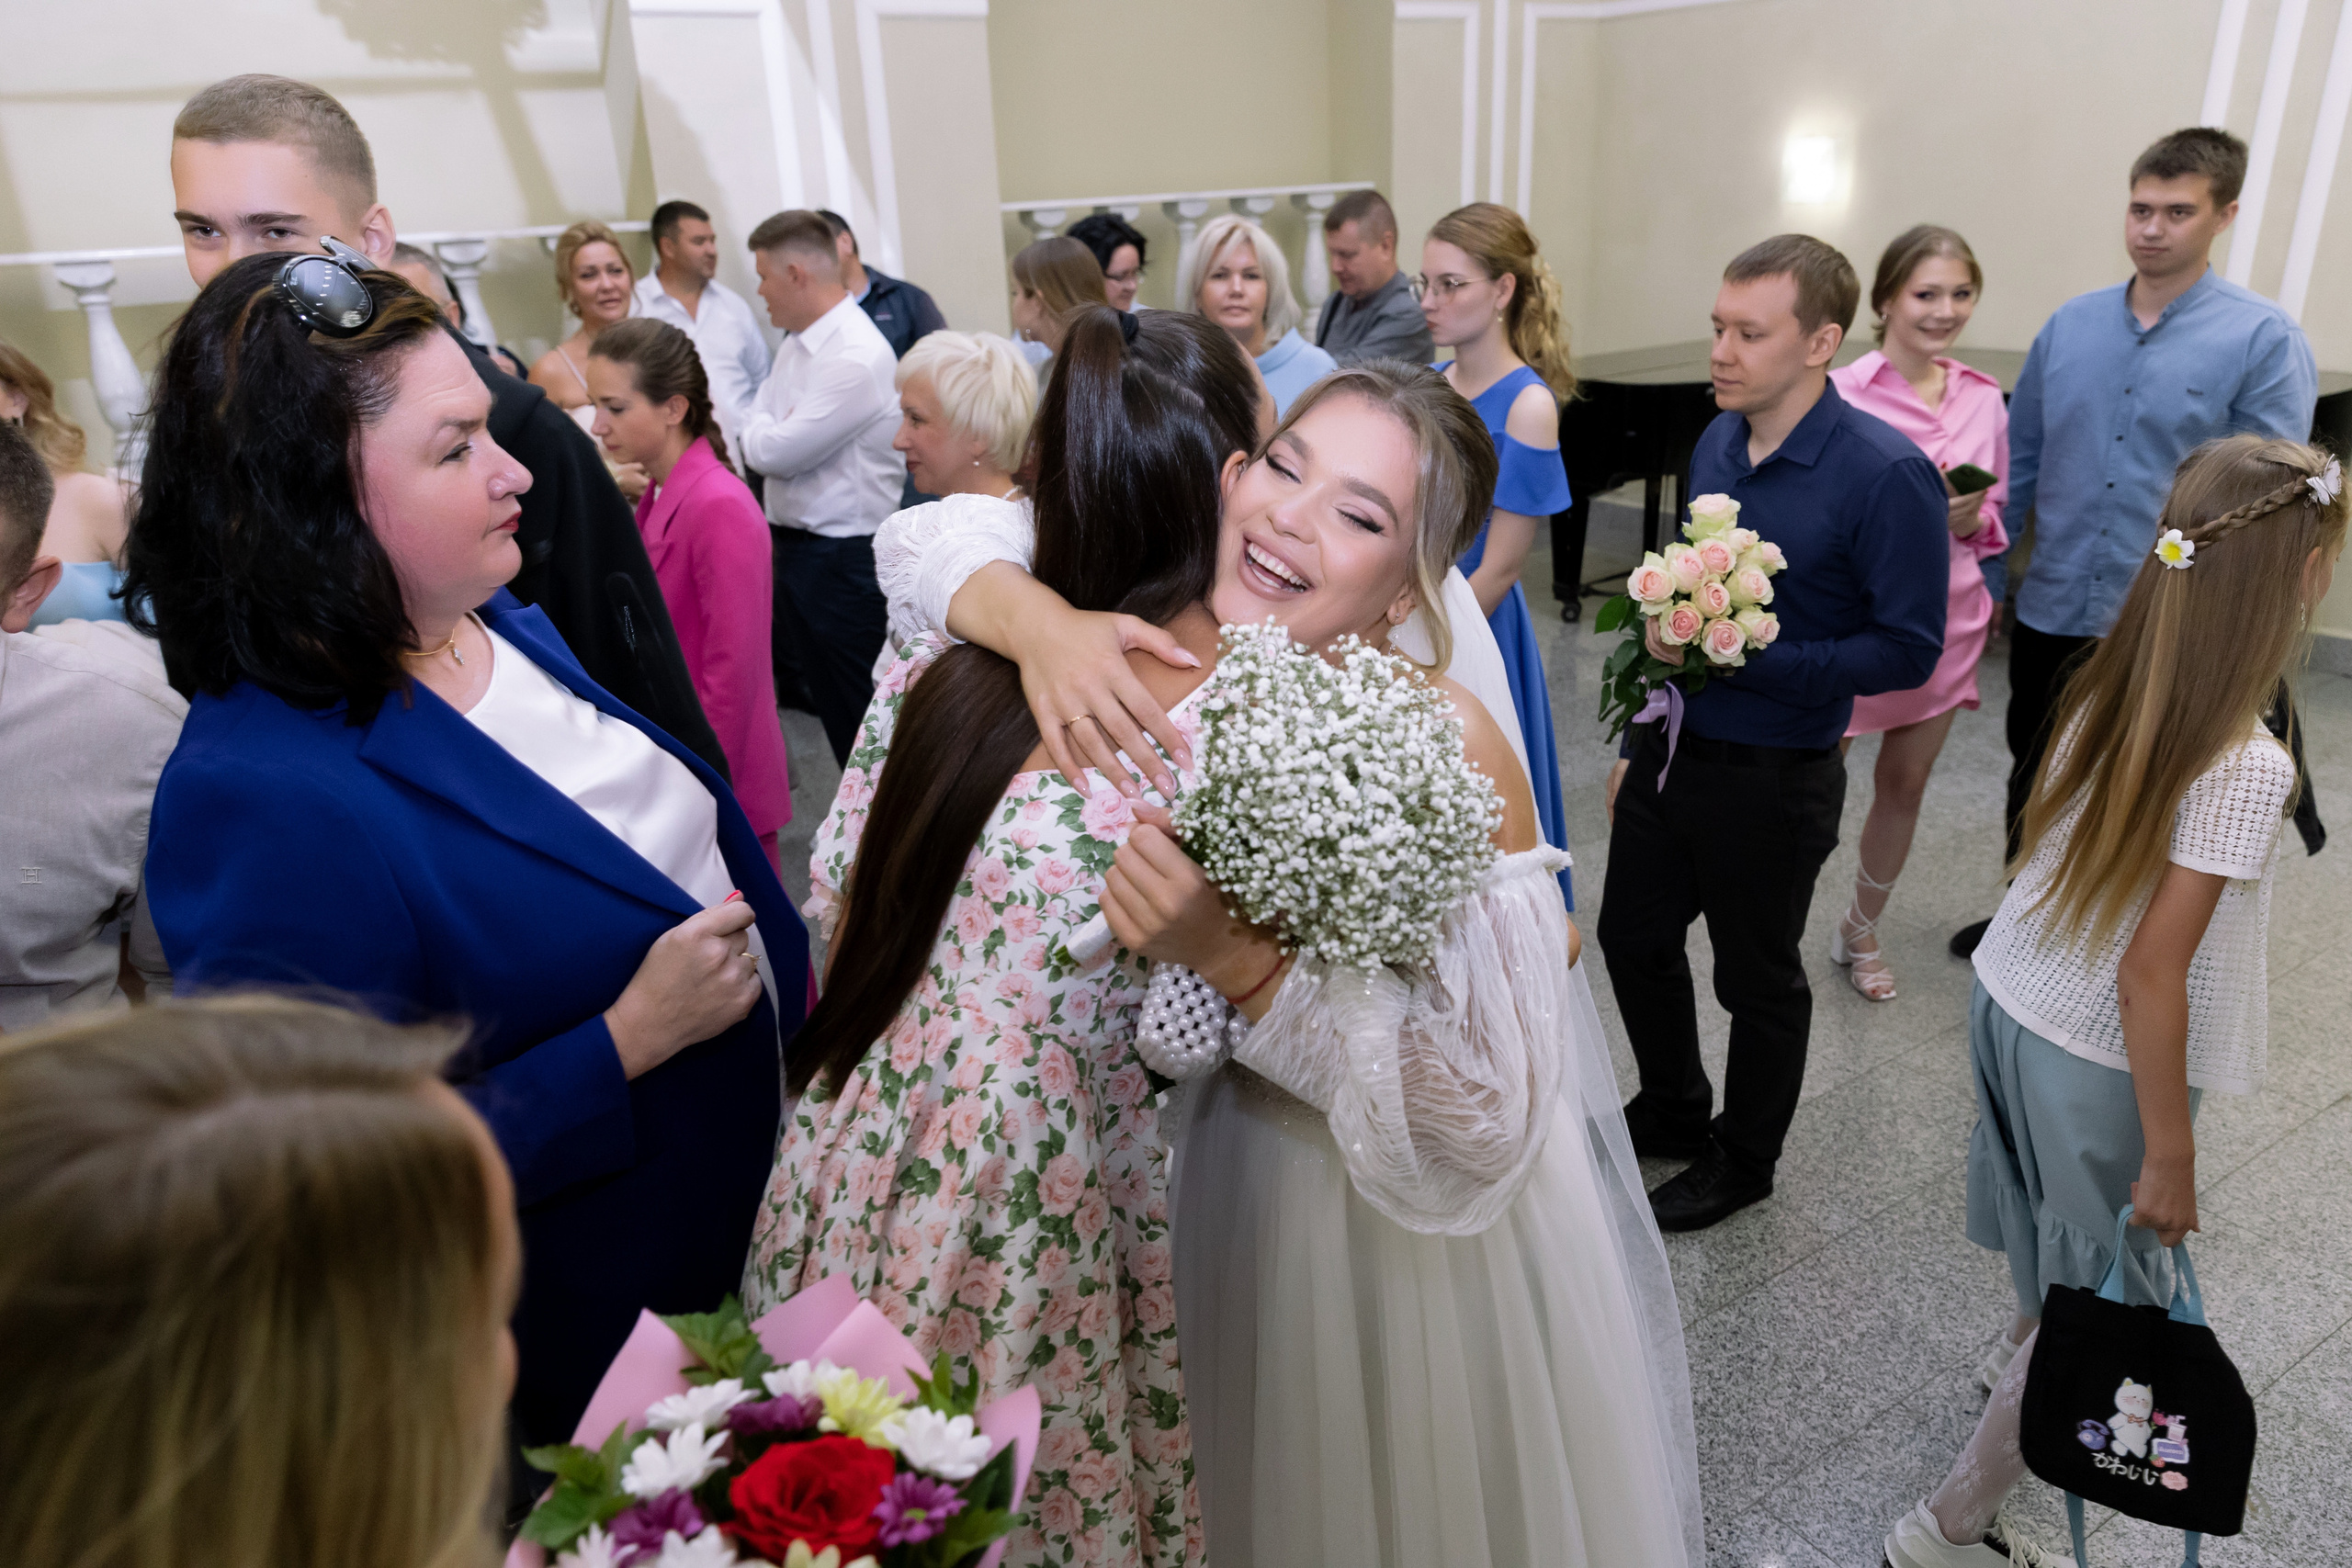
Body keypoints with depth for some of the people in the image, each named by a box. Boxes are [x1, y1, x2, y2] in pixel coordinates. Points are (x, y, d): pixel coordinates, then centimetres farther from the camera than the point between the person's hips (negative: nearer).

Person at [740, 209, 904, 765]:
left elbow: (774, 451, -18)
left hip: (841, 560, -9)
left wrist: (765, 428, 0)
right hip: (793, 546, 9)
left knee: (857, 715, 3)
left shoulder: (856, 358, -20)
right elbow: (755, 443, 14)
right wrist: (772, 432, -5)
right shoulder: (798, 344, 11)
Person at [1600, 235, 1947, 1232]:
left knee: (1758, 978, 13)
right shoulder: (1716, 445, 2)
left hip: (1773, 776, -6)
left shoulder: (1886, 476, -19)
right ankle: (1672, 1114, 45)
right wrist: (1639, 743, 15)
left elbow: (1908, 650, -19)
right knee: (1632, 937, 19)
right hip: (1673, 749, 7)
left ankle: (1740, 1163, 37)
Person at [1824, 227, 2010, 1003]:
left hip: (1944, 618, 6)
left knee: (1905, 785, 15)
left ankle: (1861, 932, 35)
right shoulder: (1841, 394, -13)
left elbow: (1998, 516, 14)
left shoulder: (1984, 399, 4)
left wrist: (1973, 517, -9)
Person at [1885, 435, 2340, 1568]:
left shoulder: (2104, 692, -7)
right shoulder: (2246, 770, -27)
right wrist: (2170, 1155, -14)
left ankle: (2023, 1360, 59)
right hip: (2098, 1061, -7)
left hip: (2007, 997, 7)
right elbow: (2150, 973, -25)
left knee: (2062, 1241, 32)